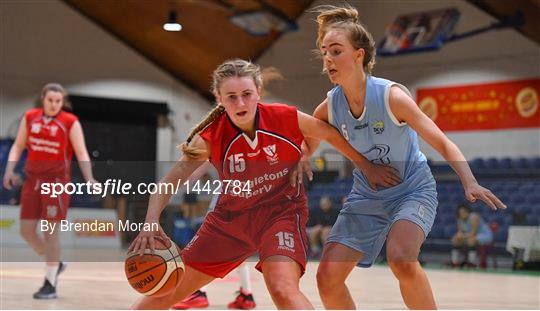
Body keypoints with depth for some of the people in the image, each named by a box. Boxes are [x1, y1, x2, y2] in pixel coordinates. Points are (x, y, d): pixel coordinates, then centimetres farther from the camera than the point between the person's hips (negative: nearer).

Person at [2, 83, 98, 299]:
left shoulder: (70, 122, -6)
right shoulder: (30, 117, 5)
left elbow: (81, 154, -7)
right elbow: (18, 146, 11)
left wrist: (89, 179, -21)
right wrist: (9, 170, -2)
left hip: (57, 181, -5)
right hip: (33, 179, 5)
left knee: (50, 231, -6)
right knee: (26, 230, 5)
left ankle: (50, 285, 1)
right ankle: (55, 264, 27)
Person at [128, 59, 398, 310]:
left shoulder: (285, 118, -19)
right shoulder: (210, 137, -18)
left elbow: (331, 135, 0)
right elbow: (169, 182, -21)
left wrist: (368, 167, 6)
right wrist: (151, 223, -38)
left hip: (281, 212, -2)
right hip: (230, 216, 3)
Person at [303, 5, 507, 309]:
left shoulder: (391, 95, -22)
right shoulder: (329, 107, -9)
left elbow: (443, 144, -20)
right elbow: (305, 149, 10)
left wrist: (471, 184, -35)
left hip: (413, 190, -5)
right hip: (366, 196, 5)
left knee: (401, 260, -34)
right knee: (328, 277, -7)